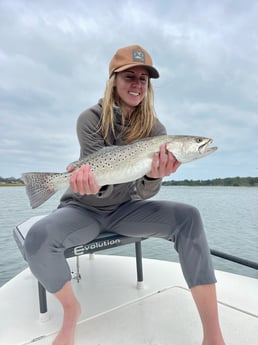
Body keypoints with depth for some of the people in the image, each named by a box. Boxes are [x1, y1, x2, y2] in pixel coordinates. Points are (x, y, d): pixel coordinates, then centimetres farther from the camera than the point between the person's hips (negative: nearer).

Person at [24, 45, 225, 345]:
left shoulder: (153, 128, -6)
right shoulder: (91, 119, -11)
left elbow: (143, 192, -14)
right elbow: (100, 177, -19)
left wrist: (154, 176, -37)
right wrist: (91, 180, -43)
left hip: (124, 209, 2)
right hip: (84, 208, -1)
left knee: (188, 217, -22)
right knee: (38, 238, -31)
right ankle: (71, 309, 2)